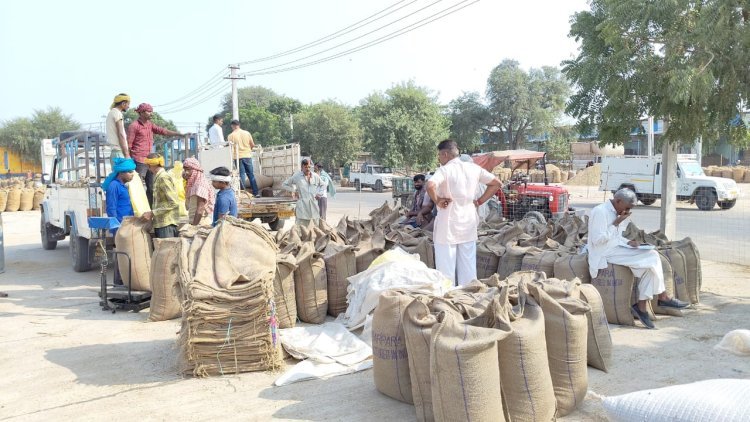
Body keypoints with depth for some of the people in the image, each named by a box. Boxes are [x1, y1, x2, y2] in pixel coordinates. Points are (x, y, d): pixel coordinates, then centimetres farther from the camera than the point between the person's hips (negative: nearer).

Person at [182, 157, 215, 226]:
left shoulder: (201, 185, -13)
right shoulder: (192, 184, 15)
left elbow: (200, 210, -18)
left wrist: (195, 225, -20)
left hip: (200, 223, -9)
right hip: (194, 222, 9)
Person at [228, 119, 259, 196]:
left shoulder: (231, 135, -4)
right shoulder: (247, 133, 3)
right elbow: (253, 145, 5)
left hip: (238, 156, -2)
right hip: (247, 155, 2)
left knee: (241, 175, 2)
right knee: (251, 174, 8)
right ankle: (255, 192, 8)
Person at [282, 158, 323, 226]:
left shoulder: (315, 176, 10)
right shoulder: (296, 176, 2)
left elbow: (322, 185, 28)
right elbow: (284, 185, 9)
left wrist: (319, 193, 12)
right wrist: (293, 191, 0)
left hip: (314, 207, 4)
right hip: (302, 208, -4)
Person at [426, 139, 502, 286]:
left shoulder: (445, 170, -11)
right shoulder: (473, 168, 5)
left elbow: (430, 186, -31)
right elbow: (496, 183, 13)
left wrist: (437, 201, -14)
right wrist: (480, 201, 11)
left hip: (448, 226, -5)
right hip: (468, 225, 6)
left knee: (446, 269, 2)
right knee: (468, 268, 12)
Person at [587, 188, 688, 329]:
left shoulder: (617, 213, 13)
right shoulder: (600, 211, -15)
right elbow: (597, 240, -21)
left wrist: (628, 242, 1)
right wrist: (616, 223, -19)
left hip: (616, 248, 9)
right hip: (605, 253, -9)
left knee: (652, 256, -10)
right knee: (649, 260, -16)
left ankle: (642, 306, -9)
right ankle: (662, 297, 1)